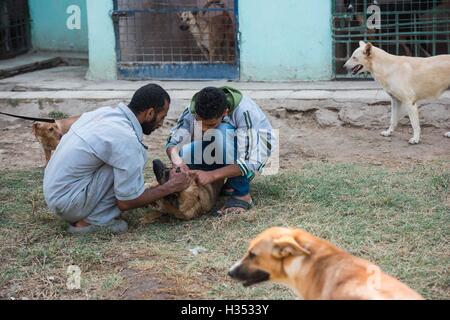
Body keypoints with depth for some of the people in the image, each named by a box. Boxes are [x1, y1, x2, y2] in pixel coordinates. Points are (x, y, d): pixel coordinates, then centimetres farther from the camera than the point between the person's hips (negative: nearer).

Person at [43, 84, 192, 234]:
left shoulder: (104, 111, 2)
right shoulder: (127, 140, -22)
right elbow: (126, 203, -16)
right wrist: (170, 187, -3)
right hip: (68, 202, -9)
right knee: (138, 153, -14)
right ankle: (95, 220, -8)